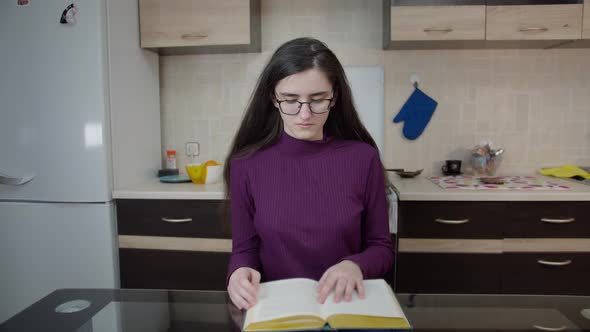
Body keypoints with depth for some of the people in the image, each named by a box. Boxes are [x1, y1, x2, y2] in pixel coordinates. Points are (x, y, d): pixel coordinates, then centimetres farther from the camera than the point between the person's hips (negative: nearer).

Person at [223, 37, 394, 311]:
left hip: (344, 305, 1)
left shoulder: (363, 158, -7)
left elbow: (381, 247, 1)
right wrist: (239, 272, -18)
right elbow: (245, 248, 3)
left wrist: (356, 266, -19)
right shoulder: (247, 164, -6)